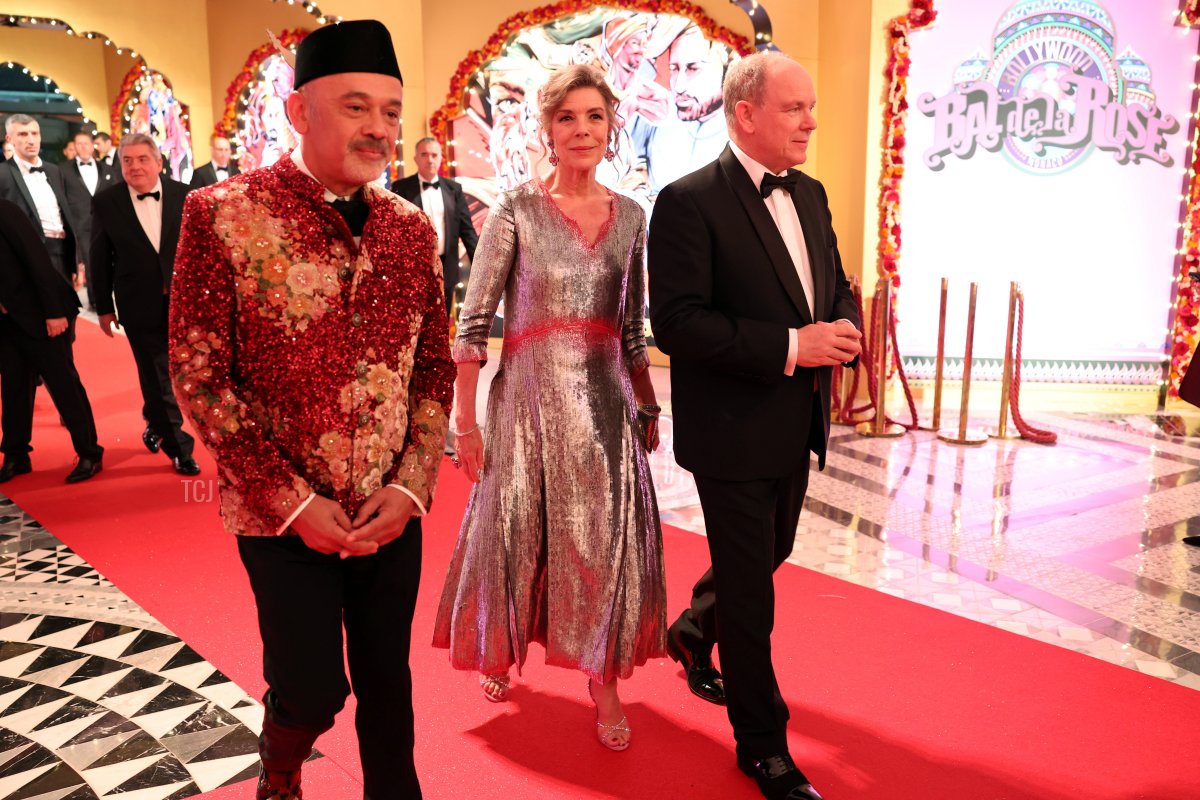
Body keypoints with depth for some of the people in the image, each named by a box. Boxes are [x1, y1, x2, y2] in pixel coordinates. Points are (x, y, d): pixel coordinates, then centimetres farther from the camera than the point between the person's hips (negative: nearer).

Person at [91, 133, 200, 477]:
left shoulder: (183, 195, -1)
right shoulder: (105, 202, -3)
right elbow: (99, 259, 2)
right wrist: (104, 307, 3)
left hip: (183, 301, 1)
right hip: (139, 305, -1)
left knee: (164, 373, 14)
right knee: (158, 376, 4)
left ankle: (156, 425, 39)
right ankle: (179, 446, 13)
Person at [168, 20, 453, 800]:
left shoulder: (411, 227, 2)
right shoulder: (223, 214, -9)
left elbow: (436, 366, 5)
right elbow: (199, 376, -10)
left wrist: (412, 486, -6)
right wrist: (291, 502, -13)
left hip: (393, 511, 3)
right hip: (285, 515, -3)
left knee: (387, 682, 13)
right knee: (312, 691, 5)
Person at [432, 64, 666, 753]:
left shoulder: (631, 216, 7)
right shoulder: (518, 209, -5)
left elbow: (633, 326, 13)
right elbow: (474, 322, -7)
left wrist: (649, 405, 11)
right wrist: (466, 422, -10)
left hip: (604, 399, 3)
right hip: (530, 394, -3)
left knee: (609, 538, 6)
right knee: (518, 533, 10)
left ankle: (604, 681, 24)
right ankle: (497, 656, 38)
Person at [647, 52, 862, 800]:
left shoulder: (811, 194, 9)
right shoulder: (690, 201, -16)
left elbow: (838, 285, 16)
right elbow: (678, 323, -22)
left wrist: (844, 330, -8)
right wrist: (791, 346, -26)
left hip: (798, 425, 8)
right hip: (734, 429, -8)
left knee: (768, 557, 25)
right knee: (750, 592, 5)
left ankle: (694, 632, 54)